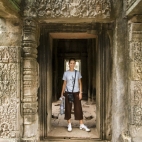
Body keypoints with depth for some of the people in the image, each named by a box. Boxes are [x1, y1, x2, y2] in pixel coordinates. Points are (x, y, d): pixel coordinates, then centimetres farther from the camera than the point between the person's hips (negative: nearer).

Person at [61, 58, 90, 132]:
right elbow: (64, 84, 5)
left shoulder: (77, 73, 4)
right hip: (68, 92, 0)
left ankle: (82, 125, 8)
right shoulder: (66, 73, 2)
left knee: (78, 108, 1)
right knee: (68, 109, 3)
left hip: (76, 92, 0)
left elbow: (80, 83, 5)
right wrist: (62, 93, 0)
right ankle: (69, 125, 15)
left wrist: (80, 92, -3)